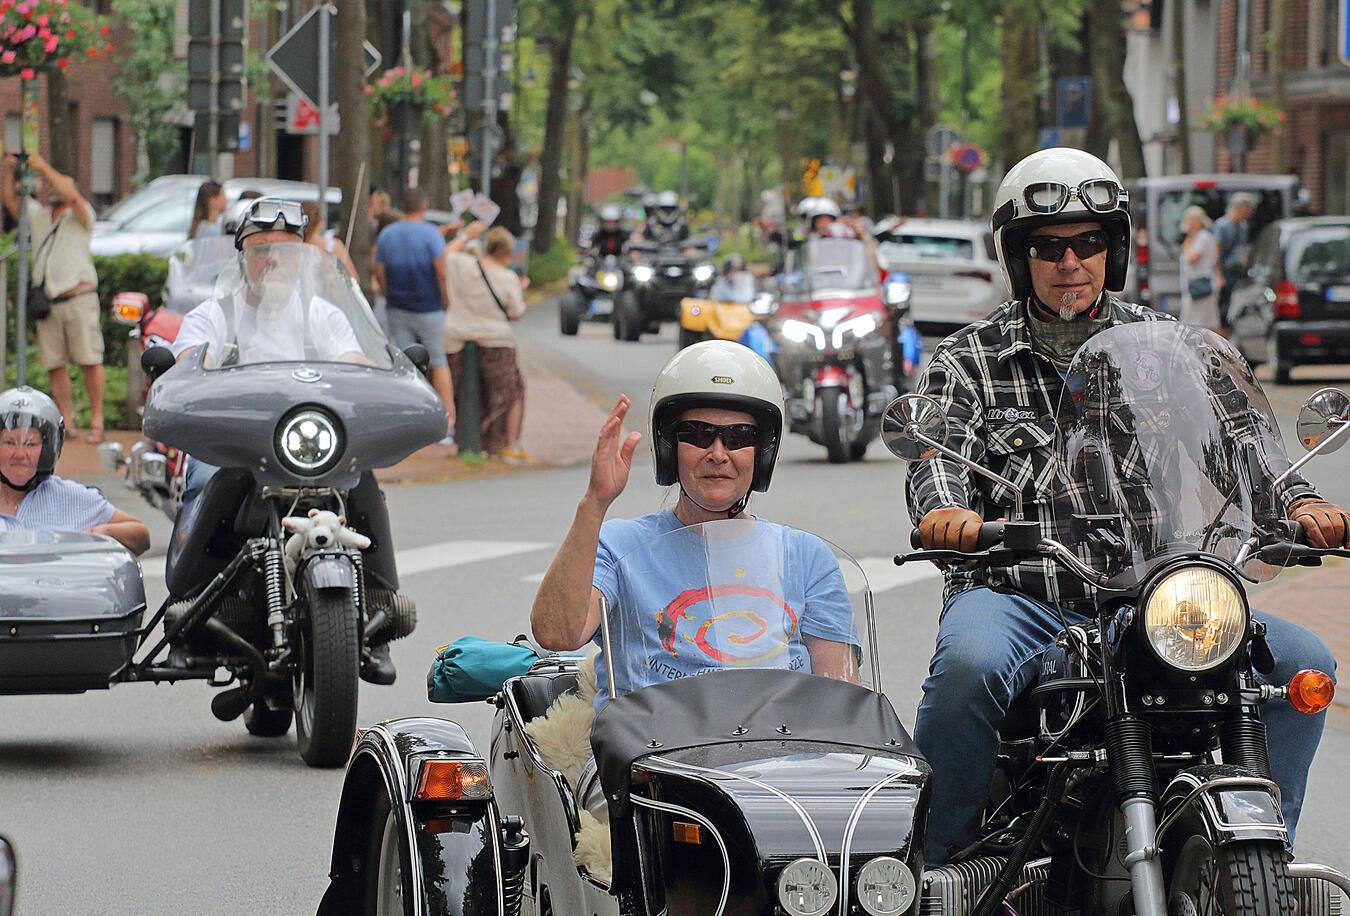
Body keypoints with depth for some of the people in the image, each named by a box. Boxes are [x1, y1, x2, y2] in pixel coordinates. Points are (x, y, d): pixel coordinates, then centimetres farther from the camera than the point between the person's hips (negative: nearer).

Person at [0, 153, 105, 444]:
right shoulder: (37, 215, 17)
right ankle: (66, 423, 5)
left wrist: (45, 168, -17)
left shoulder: (81, 216, 2)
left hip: (78, 298, -5)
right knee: (54, 365, 2)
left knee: (89, 361, -6)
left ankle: (97, 421, -4)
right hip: (47, 301, 5)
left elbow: (71, 196, -18)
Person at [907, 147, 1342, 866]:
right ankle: (935, 856, -19)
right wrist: (946, 511, -33)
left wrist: (1298, 504, -19)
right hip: (1015, 596, -3)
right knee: (968, 665, -37)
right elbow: (939, 458, -8)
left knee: (1301, 661, -16)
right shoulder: (966, 361, 9)